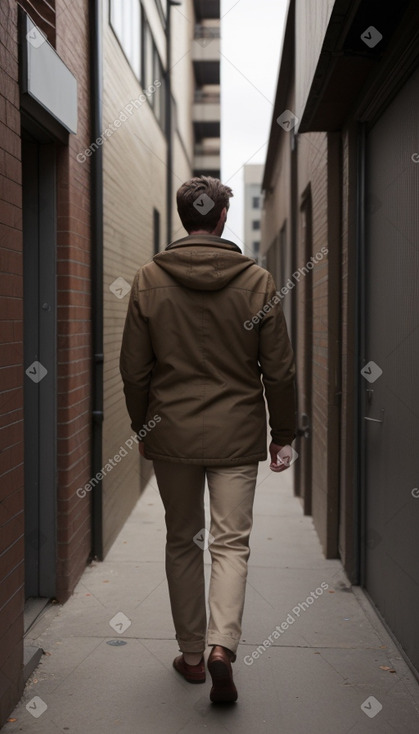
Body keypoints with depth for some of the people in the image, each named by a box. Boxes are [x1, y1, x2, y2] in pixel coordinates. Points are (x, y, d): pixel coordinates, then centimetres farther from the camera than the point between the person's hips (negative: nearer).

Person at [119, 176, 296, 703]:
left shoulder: (149, 280, -2)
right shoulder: (257, 280, -4)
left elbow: (134, 369, 1)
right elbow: (279, 370, -2)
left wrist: (141, 428, 14)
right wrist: (283, 433, 9)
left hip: (171, 435, 1)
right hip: (237, 436, -1)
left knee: (182, 542, 14)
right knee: (230, 543, 6)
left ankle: (191, 654, 22)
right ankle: (221, 645, -11)